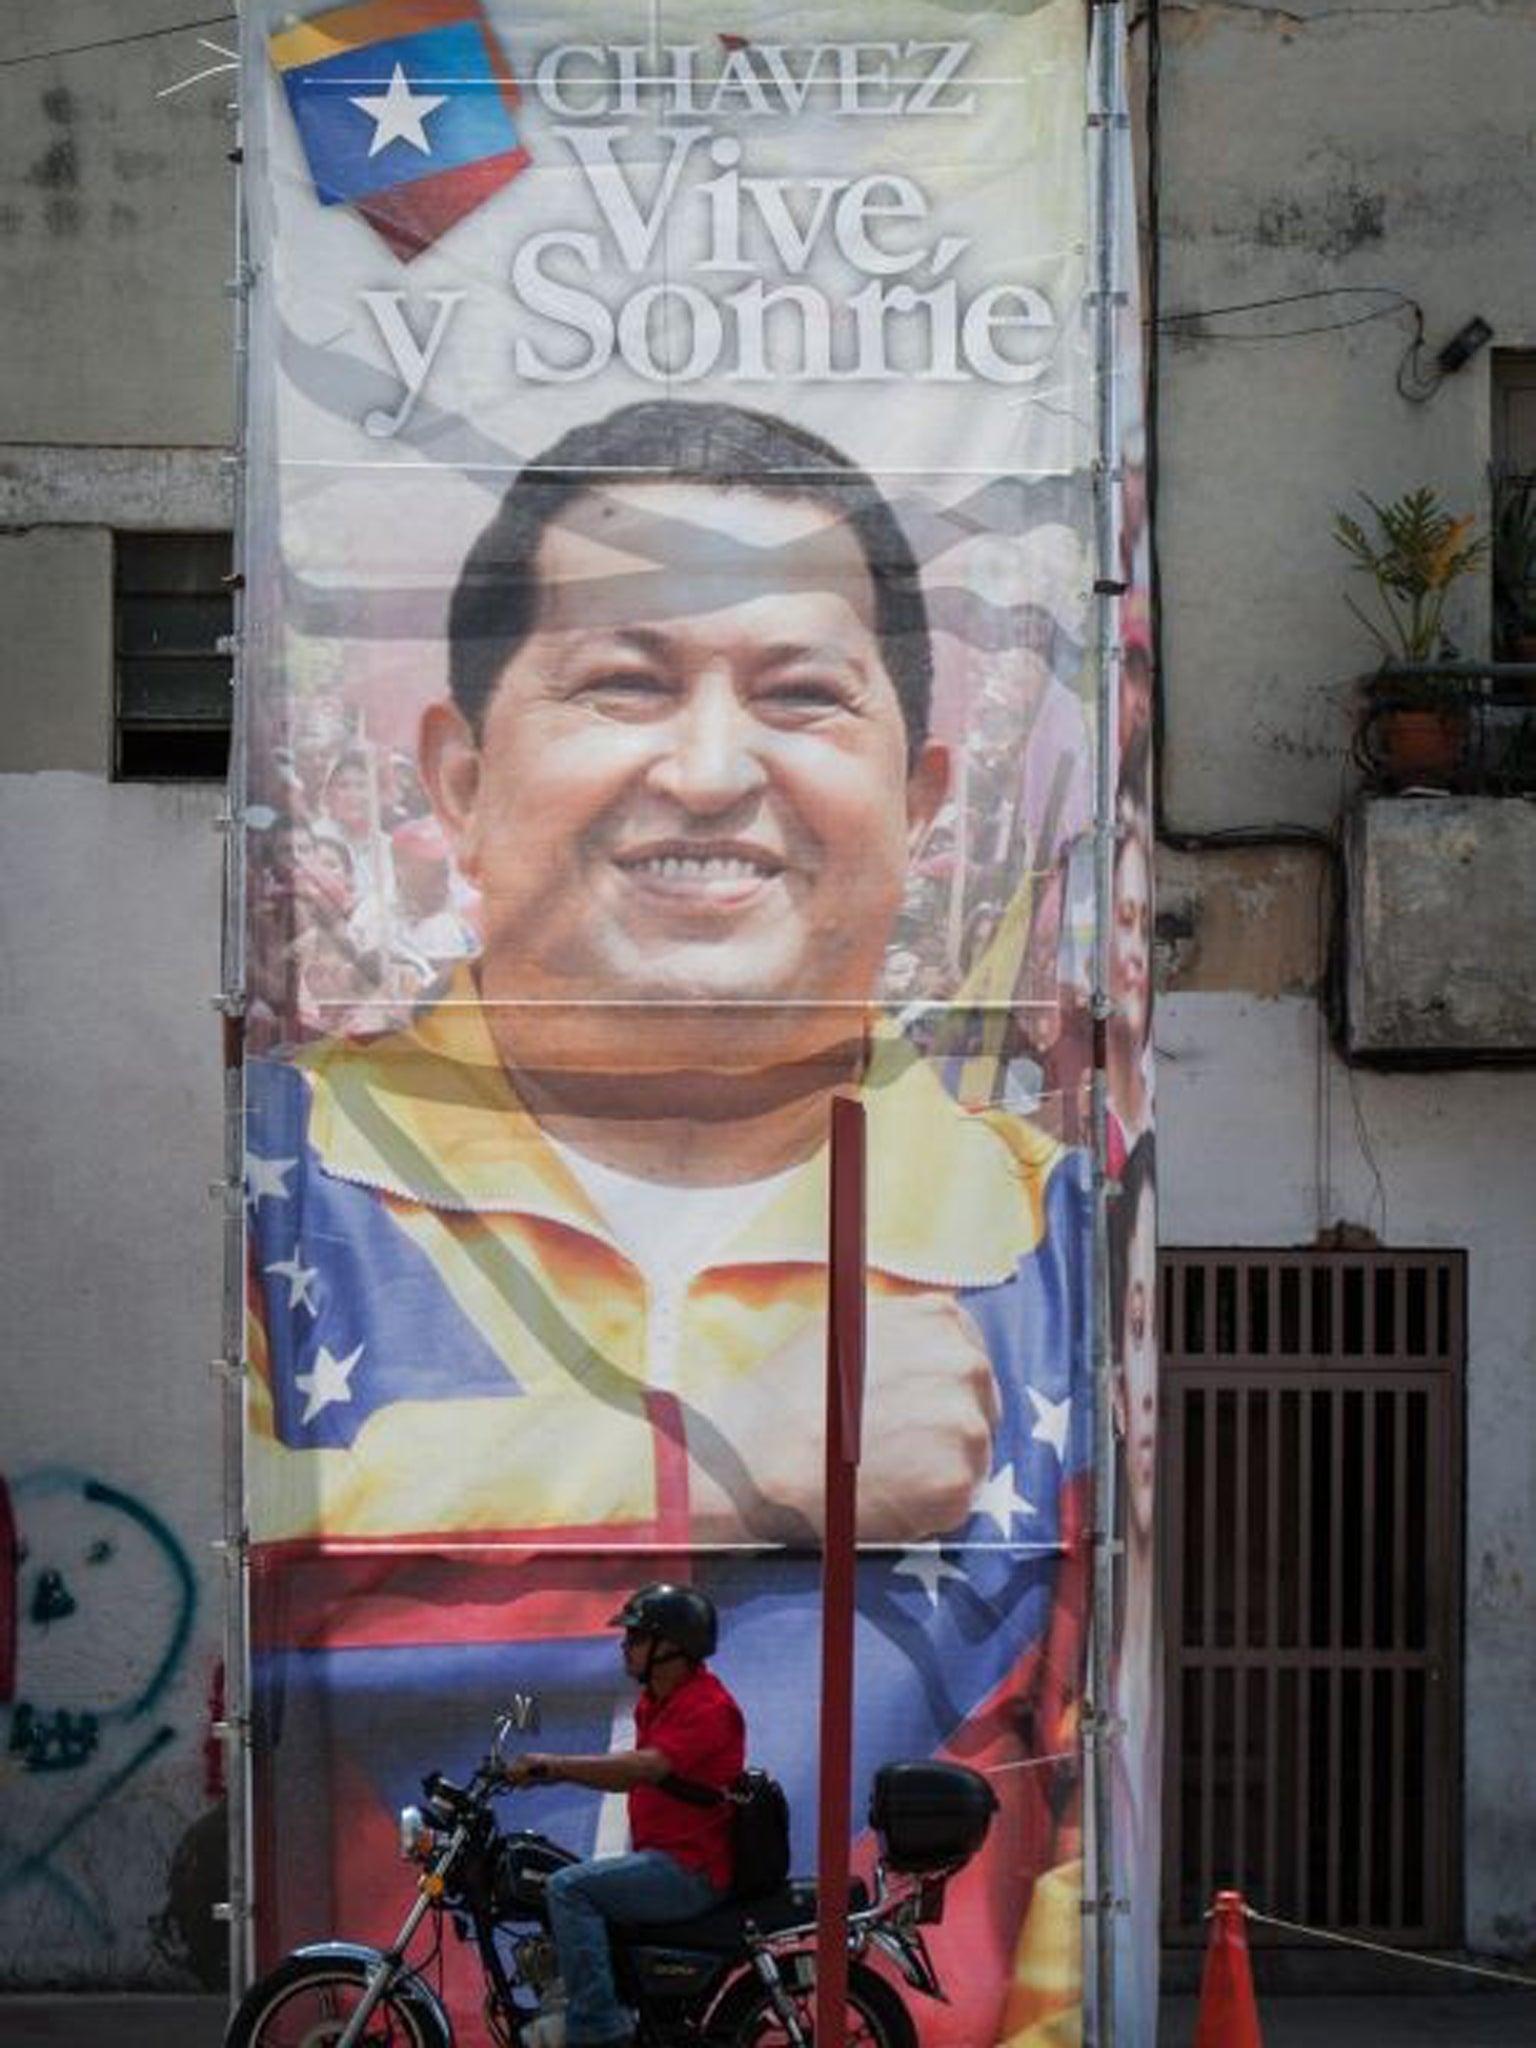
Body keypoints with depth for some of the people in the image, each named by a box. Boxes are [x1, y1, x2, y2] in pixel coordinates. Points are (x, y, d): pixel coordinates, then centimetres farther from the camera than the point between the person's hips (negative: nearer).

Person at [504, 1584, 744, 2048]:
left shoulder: (707, 1706, -18)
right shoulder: (653, 1700, 15)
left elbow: (646, 1767, -30)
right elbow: (631, 1773, 21)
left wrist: (556, 1764, -28)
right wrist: (553, 1773, 8)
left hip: (692, 1868, -11)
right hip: (661, 1857, 11)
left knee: (570, 1887, -22)